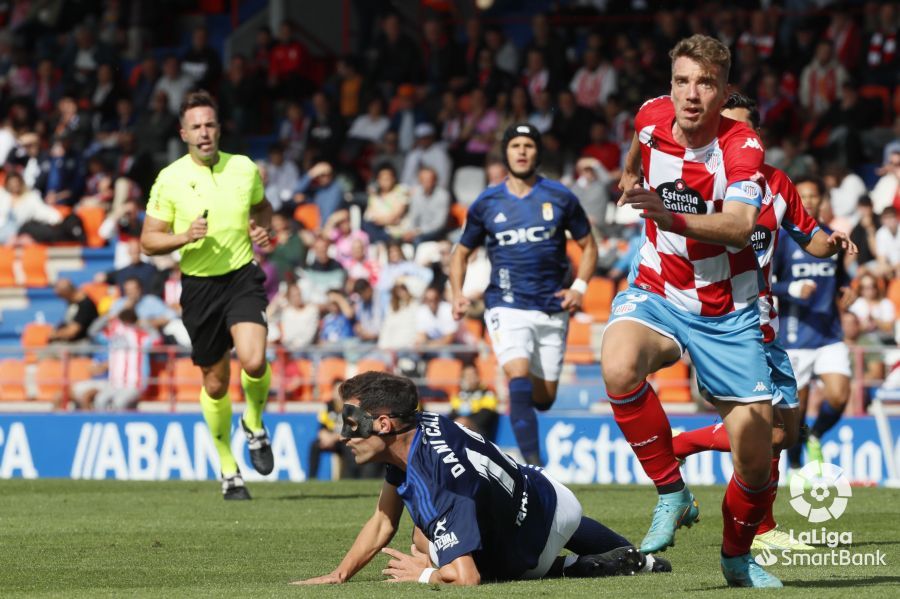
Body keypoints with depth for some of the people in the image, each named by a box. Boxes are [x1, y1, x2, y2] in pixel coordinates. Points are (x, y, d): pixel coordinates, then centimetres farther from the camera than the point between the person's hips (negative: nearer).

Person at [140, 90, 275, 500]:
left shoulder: (244, 169, 0)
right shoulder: (170, 179, -5)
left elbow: (262, 207, 21)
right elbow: (149, 241, -1)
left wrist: (261, 228, -1)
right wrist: (184, 237, -20)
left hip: (242, 278, 0)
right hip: (199, 286, 0)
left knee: (254, 361, -23)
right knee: (216, 383, 7)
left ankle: (255, 426, 9)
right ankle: (228, 470, 26)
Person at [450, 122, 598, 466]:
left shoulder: (560, 198, 4)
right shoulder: (487, 203, 5)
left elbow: (588, 246, 13)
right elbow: (462, 252, 16)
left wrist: (579, 287, -3)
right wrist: (457, 293, -1)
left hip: (552, 309, 2)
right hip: (507, 307, -2)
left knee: (544, 398, 5)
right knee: (519, 378, -25)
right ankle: (533, 465, -30)